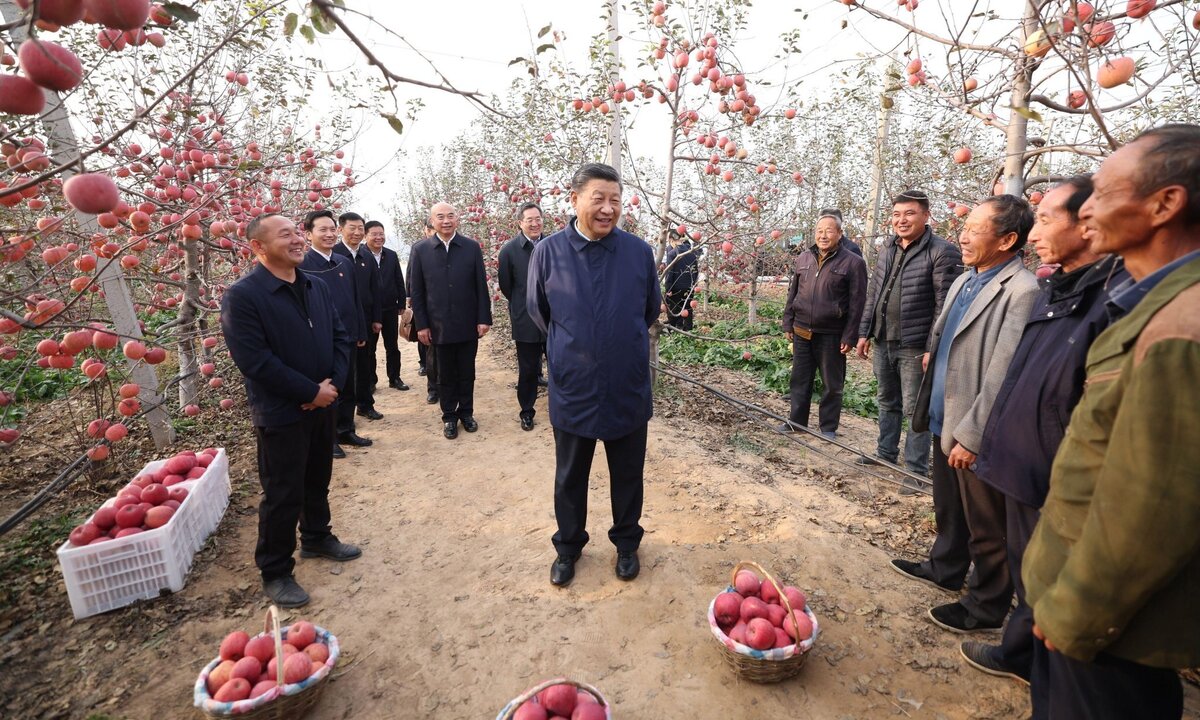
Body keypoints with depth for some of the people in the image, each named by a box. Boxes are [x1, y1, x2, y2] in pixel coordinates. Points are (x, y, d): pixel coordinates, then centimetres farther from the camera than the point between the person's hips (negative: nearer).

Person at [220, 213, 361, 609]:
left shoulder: (317, 287, 5)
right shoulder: (242, 296, -16)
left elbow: (340, 337, 6)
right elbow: (255, 361, -21)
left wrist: (333, 383, -9)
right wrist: (311, 391, -18)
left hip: (323, 405, 6)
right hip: (280, 413, -6)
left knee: (318, 481, 21)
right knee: (282, 495, 5)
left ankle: (317, 538, 43)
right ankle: (275, 573, 24)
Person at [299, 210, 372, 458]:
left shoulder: (345, 263, 8)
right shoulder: (301, 265, -10)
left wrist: (361, 332, 12)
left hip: (348, 338, 6)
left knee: (347, 389, 16)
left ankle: (345, 431, 31)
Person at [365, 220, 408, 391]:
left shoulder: (392, 255, 5)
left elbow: (399, 281, 8)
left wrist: (402, 304, 4)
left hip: (390, 309, 4)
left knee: (392, 346, 12)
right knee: (369, 347, 9)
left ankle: (394, 378, 23)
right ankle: (370, 380, 20)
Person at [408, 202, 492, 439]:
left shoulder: (472, 247, 1)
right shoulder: (420, 250, 1)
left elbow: (481, 286, 1)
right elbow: (416, 292, 2)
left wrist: (484, 318, -4)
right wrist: (421, 324, -3)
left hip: (468, 324, 0)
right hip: (439, 326, 0)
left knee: (466, 373, 11)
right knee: (445, 375, 10)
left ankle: (466, 412, 28)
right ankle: (449, 416, 24)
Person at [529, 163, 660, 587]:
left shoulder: (639, 252, -5)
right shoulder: (548, 252, -7)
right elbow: (538, 310, 9)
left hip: (629, 389, 1)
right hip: (573, 389, 0)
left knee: (628, 475, 17)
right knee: (570, 477, 16)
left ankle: (627, 543, 40)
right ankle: (568, 546, 39)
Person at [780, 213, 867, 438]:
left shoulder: (853, 262, -6)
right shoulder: (803, 259, 10)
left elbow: (857, 303, -9)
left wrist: (850, 337, -12)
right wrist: (788, 324, 10)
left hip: (831, 335, -4)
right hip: (801, 332, 5)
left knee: (832, 384, 7)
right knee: (800, 380, 13)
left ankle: (828, 427, 21)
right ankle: (796, 420, 27)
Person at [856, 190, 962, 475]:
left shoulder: (942, 252, -11)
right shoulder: (887, 249, 11)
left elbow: (945, 305, -15)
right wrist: (865, 332, 12)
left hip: (914, 347, -7)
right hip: (883, 342, 7)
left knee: (915, 409, 2)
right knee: (887, 402, 19)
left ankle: (916, 469, 15)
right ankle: (885, 452, 35)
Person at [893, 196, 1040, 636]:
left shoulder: (1022, 292, -21)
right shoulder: (964, 280, 8)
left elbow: (1002, 375, -23)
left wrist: (970, 436, -21)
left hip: (977, 435, -8)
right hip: (945, 420, 9)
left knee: (986, 528, 11)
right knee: (948, 508, 26)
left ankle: (986, 607, 31)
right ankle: (945, 568, 47)